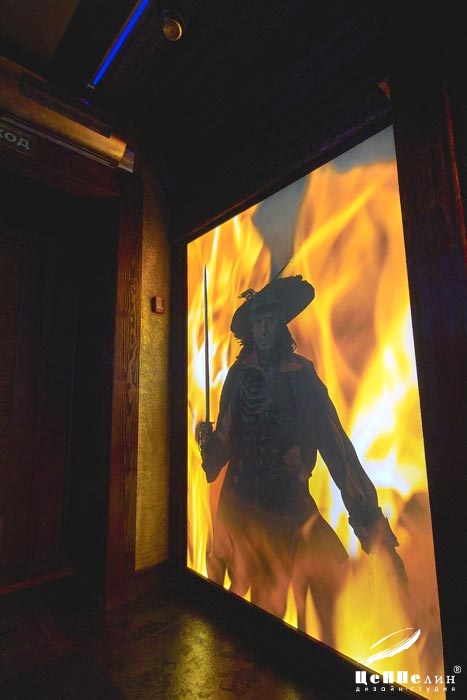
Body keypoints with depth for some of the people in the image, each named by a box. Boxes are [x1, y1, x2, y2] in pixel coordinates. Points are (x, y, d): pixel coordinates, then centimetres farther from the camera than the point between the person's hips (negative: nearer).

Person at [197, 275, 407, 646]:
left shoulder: (302, 373, -6)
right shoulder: (240, 375, -2)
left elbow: (334, 442, -11)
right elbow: (226, 441, 1)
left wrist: (368, 514, -15)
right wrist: (209, 443, -21)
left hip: (292, 500, 0)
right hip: (244, 500, 1)